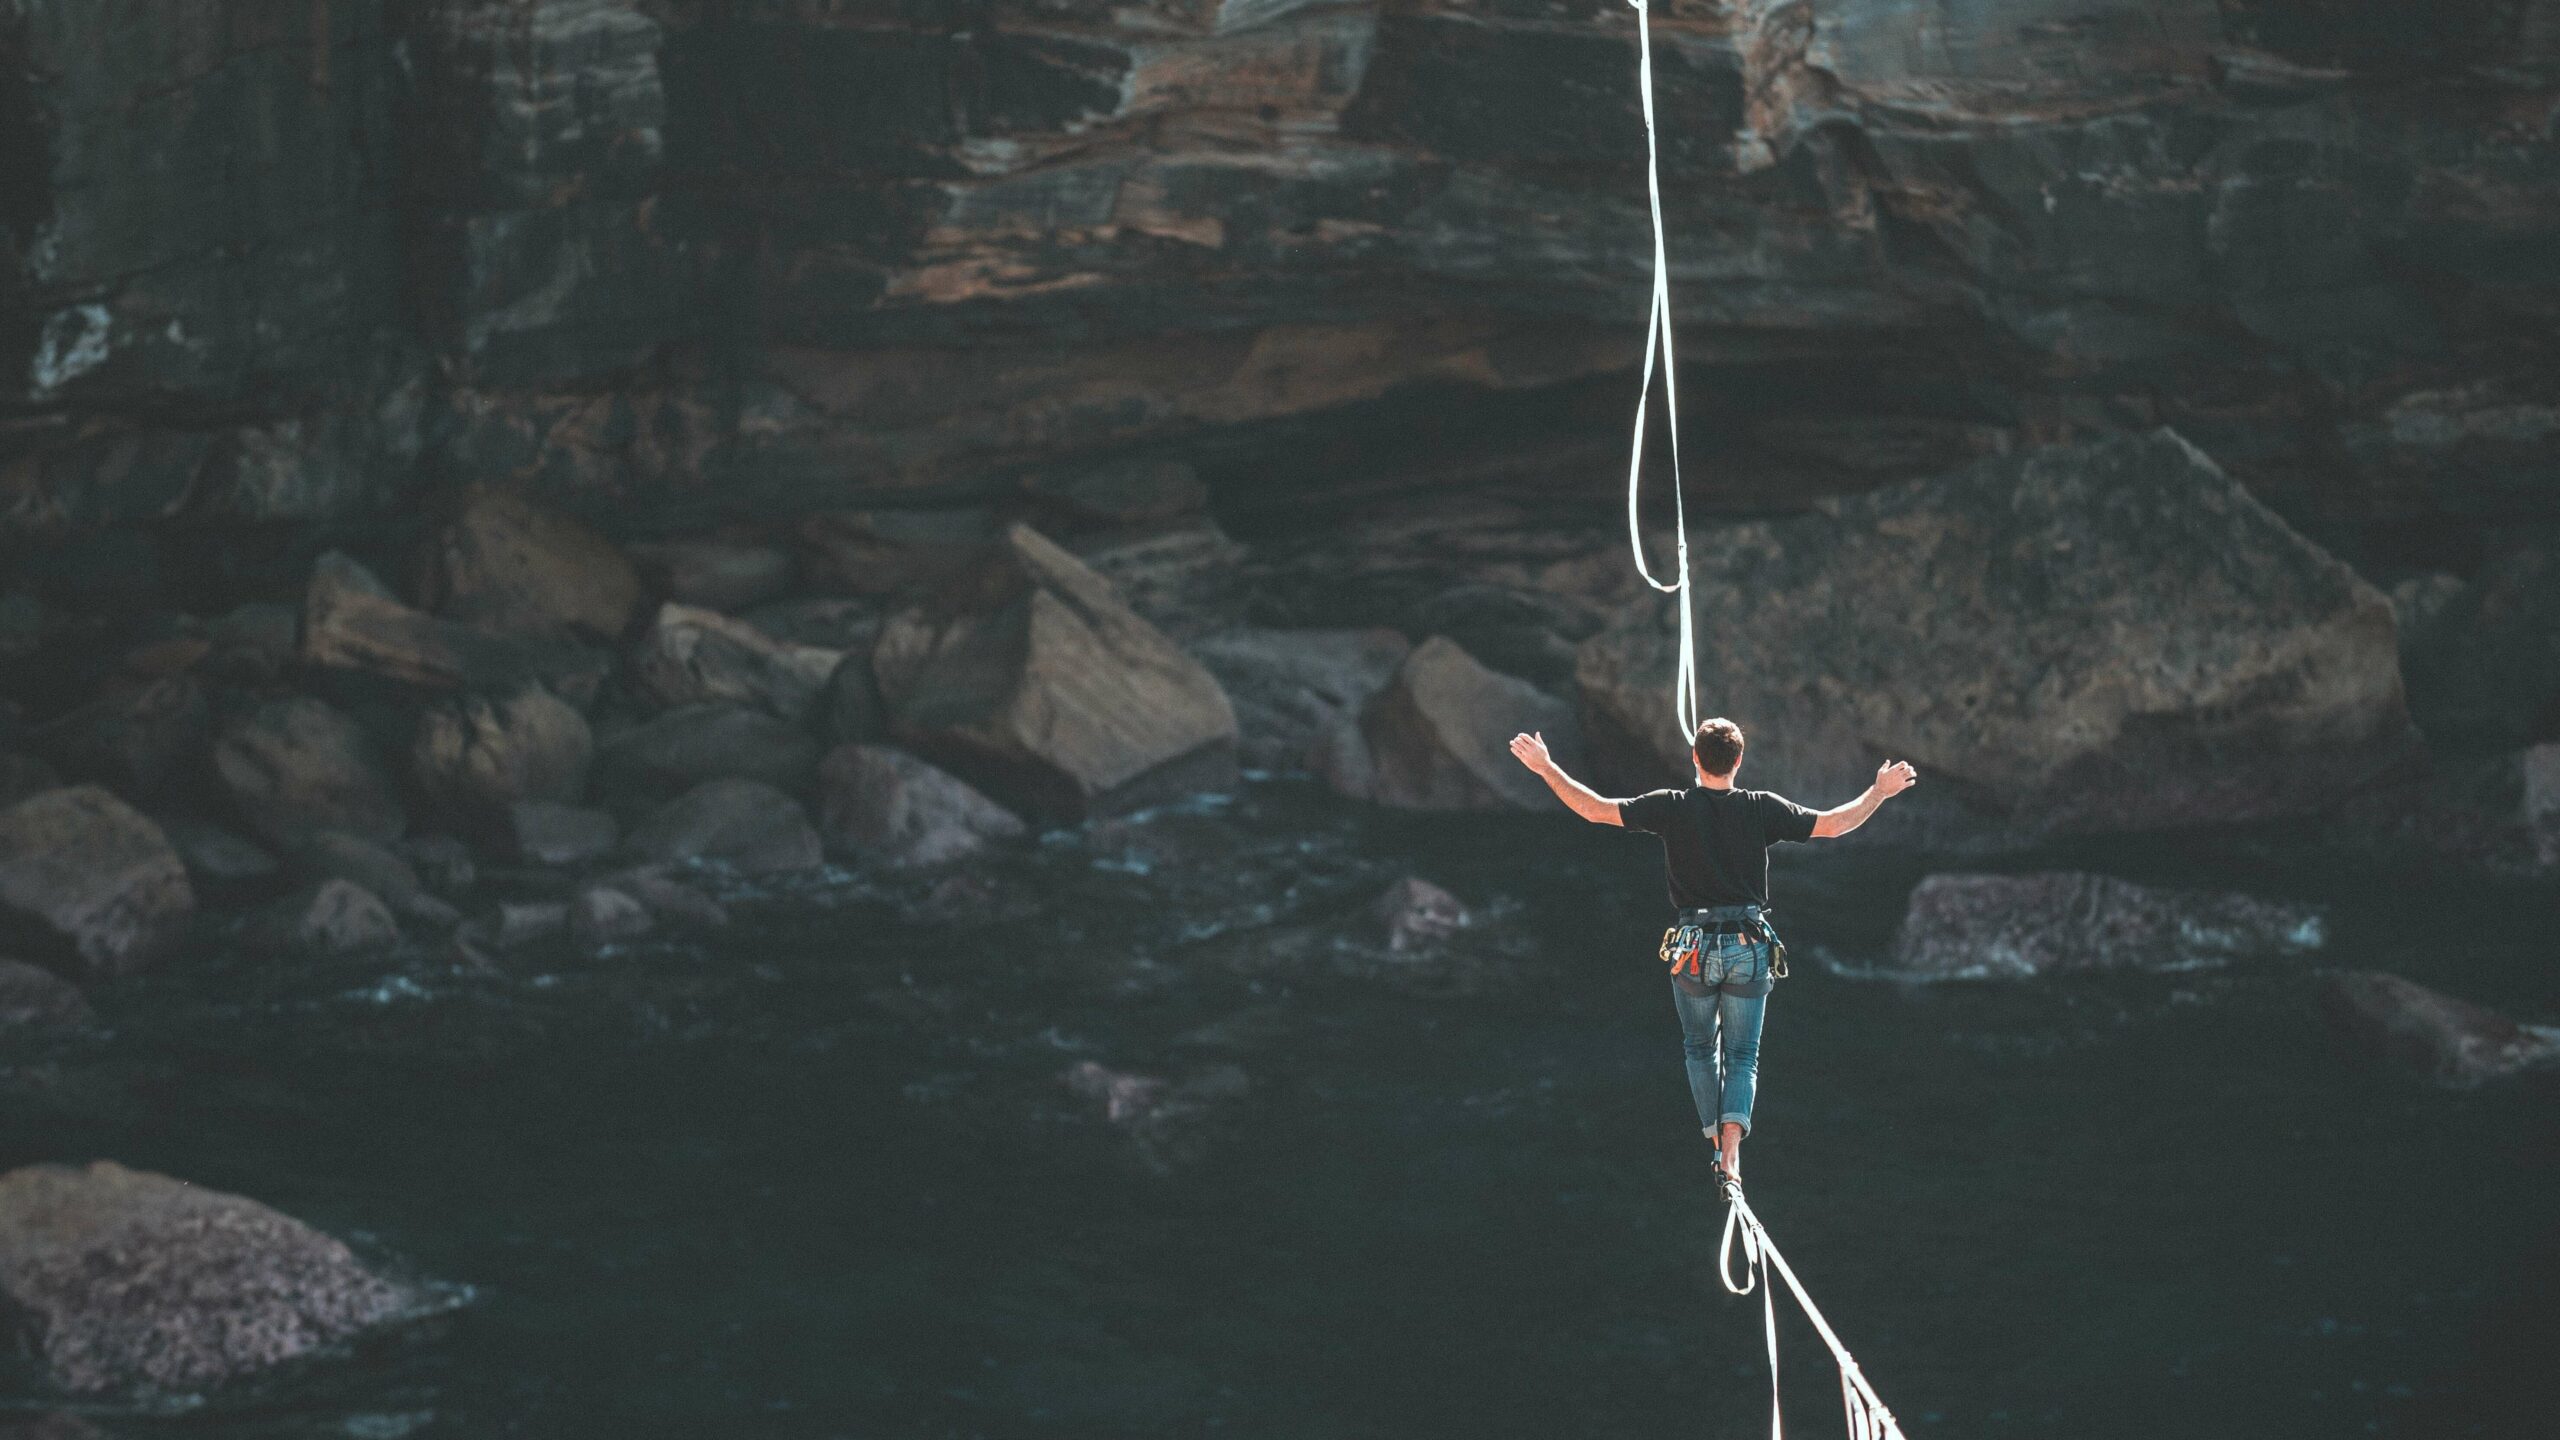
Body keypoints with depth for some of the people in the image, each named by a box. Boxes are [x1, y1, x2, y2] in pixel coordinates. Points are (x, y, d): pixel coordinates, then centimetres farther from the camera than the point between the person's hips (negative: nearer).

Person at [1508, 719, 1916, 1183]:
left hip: (1694, 948, 0)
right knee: (1742, 1056, 8)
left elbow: (1595, 809, -4)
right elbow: (1835, 823, 2)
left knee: (1700, 1050, 20)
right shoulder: (1763, 809, -3)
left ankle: (1715, 1141, 16)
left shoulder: (1673, 807, -5)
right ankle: (1732, 1146, -12)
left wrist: (1546, 768, 6)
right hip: (1750, 949, 1)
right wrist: (1880, 792, 18)